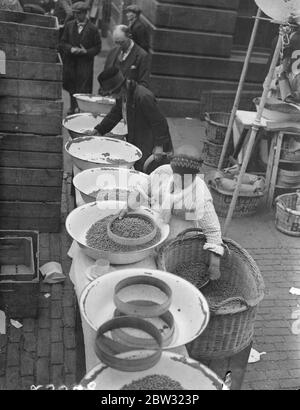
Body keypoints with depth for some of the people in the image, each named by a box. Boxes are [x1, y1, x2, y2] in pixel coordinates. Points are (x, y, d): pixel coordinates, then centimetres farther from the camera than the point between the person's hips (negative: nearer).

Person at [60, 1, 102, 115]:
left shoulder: (93, 29, 0)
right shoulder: (69, 25, 9)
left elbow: (98, 47, 1)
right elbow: (63, 42, 10)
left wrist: (86, 51, -14)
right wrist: (71, 49, -10)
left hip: (85, 63, -4)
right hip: (70, 61, 4)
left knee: (83, 88, -7)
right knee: (70, 85, 9)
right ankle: (73, 107, 23)